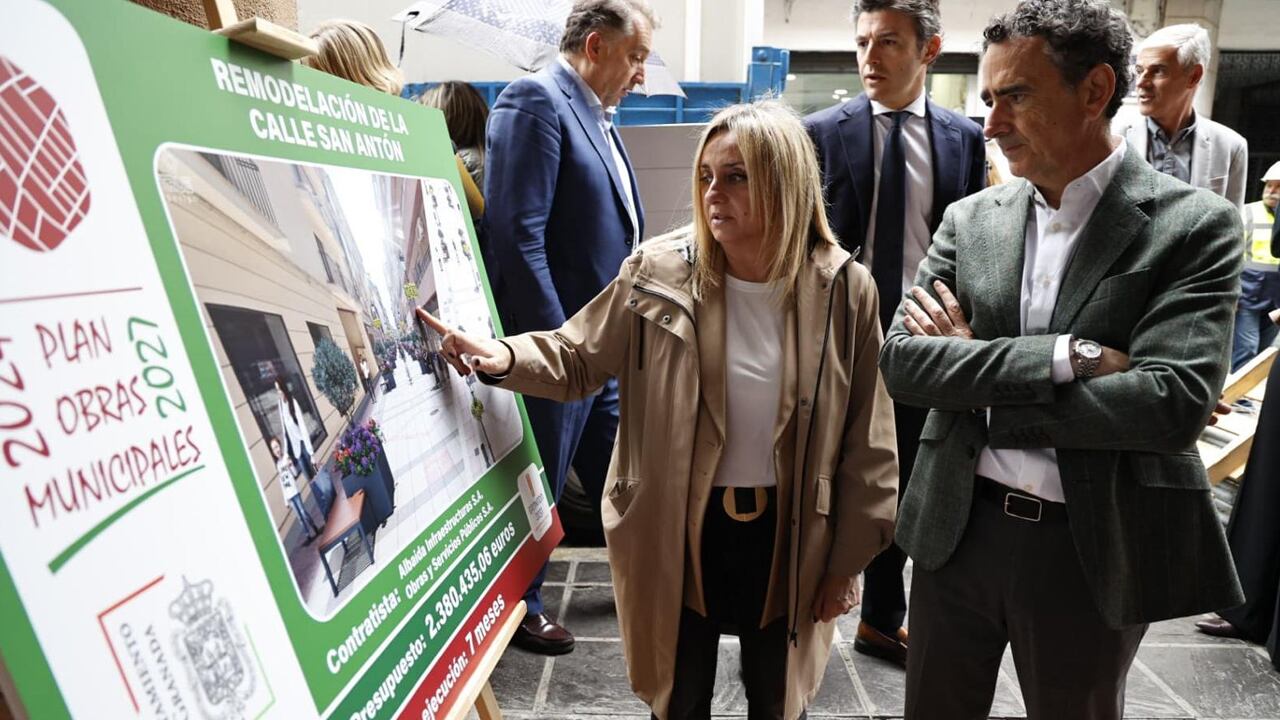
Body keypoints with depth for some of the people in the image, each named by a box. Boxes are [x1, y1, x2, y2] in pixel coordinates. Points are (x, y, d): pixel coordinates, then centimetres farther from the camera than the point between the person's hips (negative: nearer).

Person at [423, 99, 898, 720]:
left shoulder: (844, 289, -12)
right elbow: (579, 358, -2)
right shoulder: (658, 274, -11)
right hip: (680, 530, 0)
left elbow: (865, 437, -5)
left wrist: (847, 558, -1)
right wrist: (505, 358, -23)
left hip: (786, 531, 0)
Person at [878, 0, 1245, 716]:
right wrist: (1065, 355, -20)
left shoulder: (1195, 225, -9)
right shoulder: (971, 219, 1)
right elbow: (901, 361, -9)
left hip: (1095, 547, -2)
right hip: (959, 527, 3)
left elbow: (1176, 403, -21)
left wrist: (978, 372, -16)